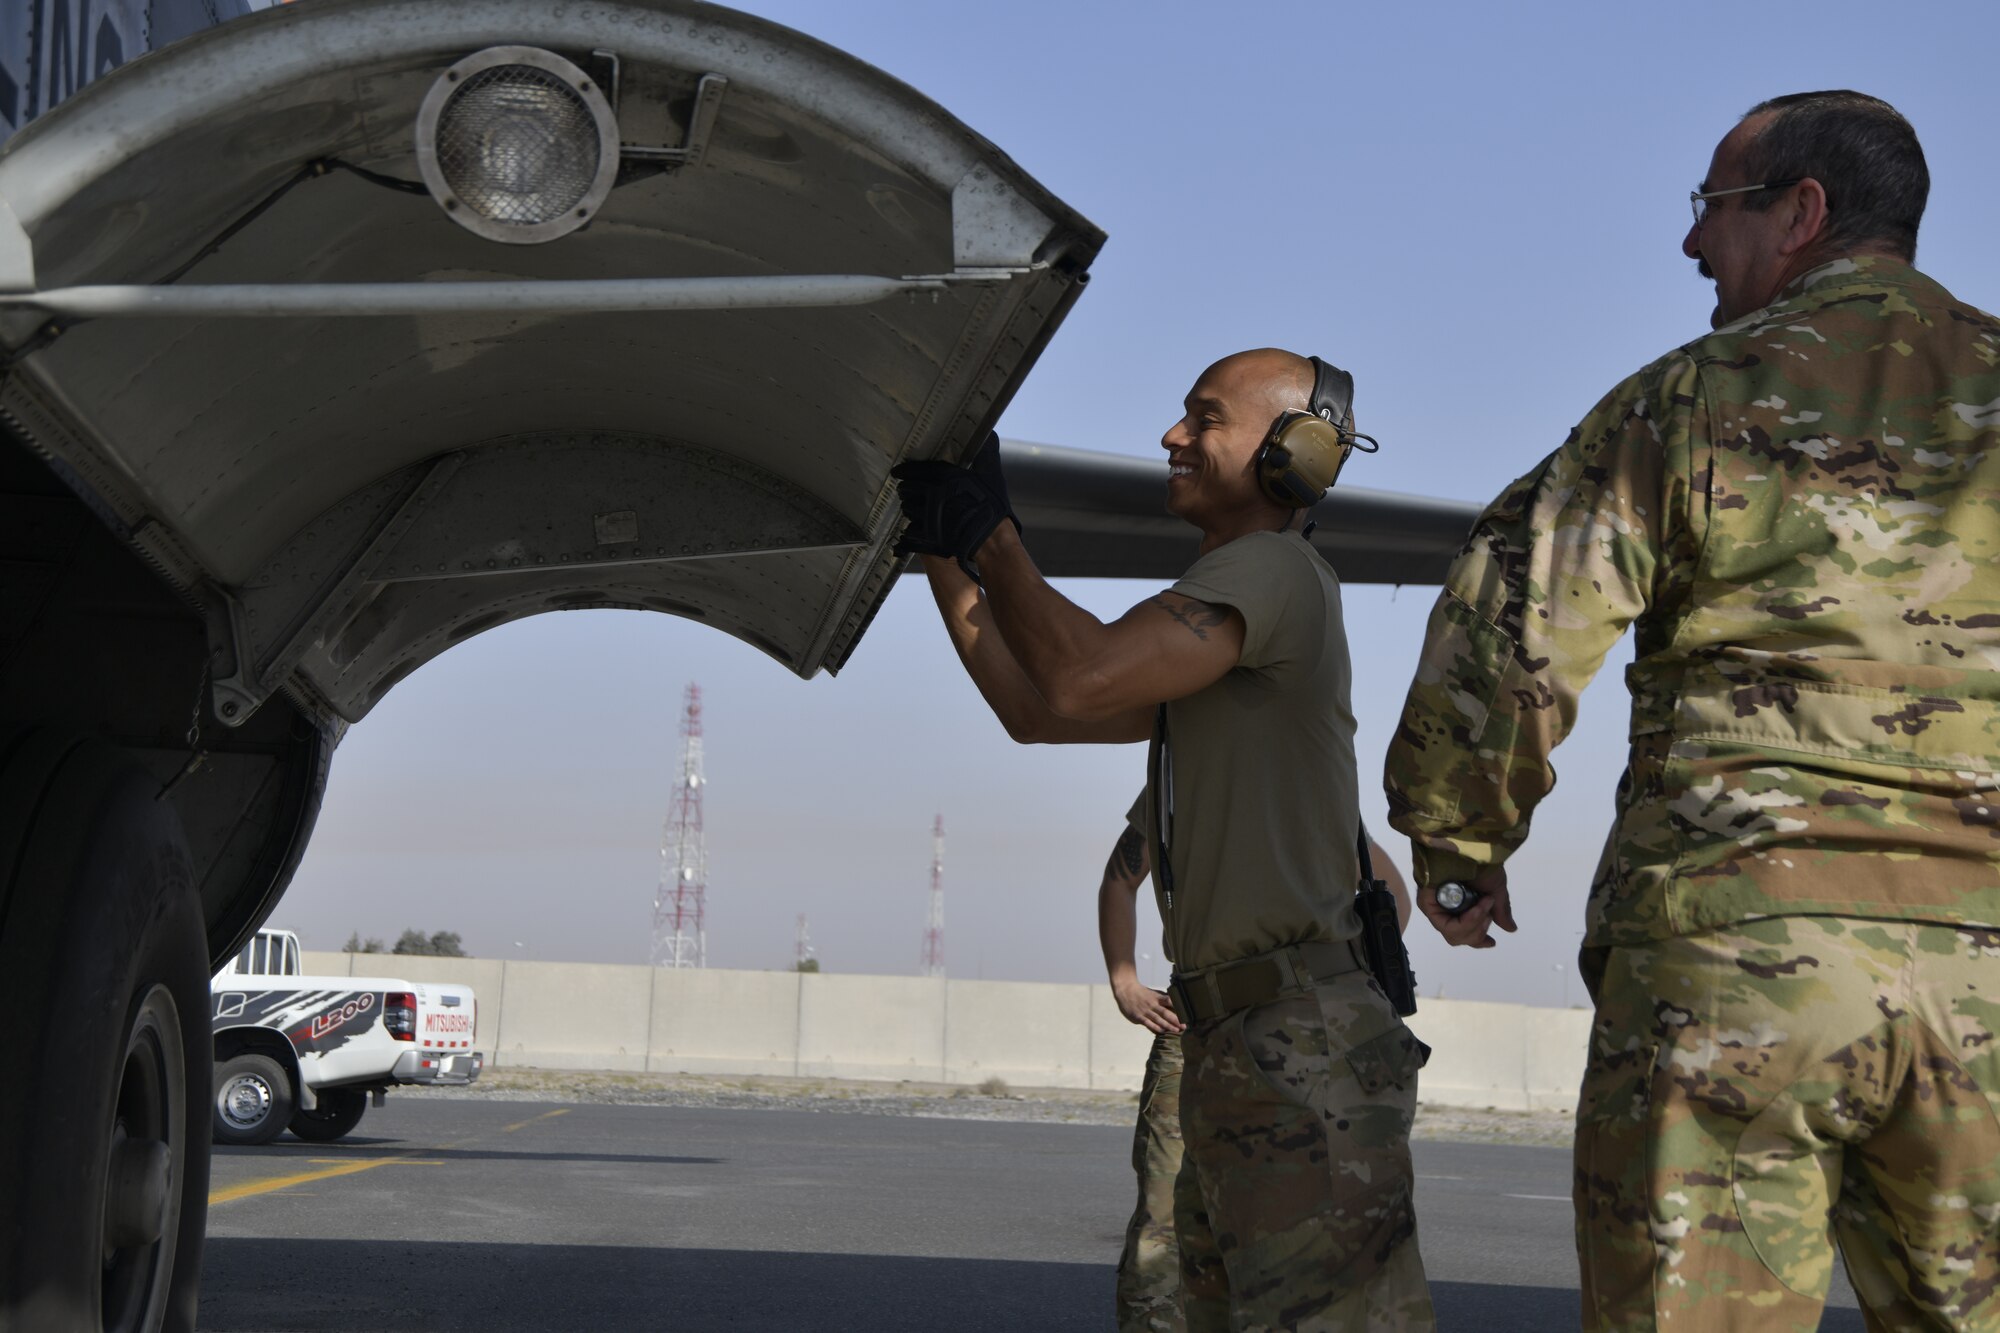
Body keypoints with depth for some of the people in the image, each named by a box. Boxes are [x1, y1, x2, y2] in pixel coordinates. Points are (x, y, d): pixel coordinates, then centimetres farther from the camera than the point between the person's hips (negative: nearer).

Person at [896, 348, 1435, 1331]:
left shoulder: (1272, 569, -9)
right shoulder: (1215, 632, 23)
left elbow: (1081, 681, -21)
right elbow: (1032, 711, 26)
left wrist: (994, 537, -8)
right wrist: (942, 554, 22)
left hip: (1300, 1054, -11)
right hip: (1237, 1054, 11)